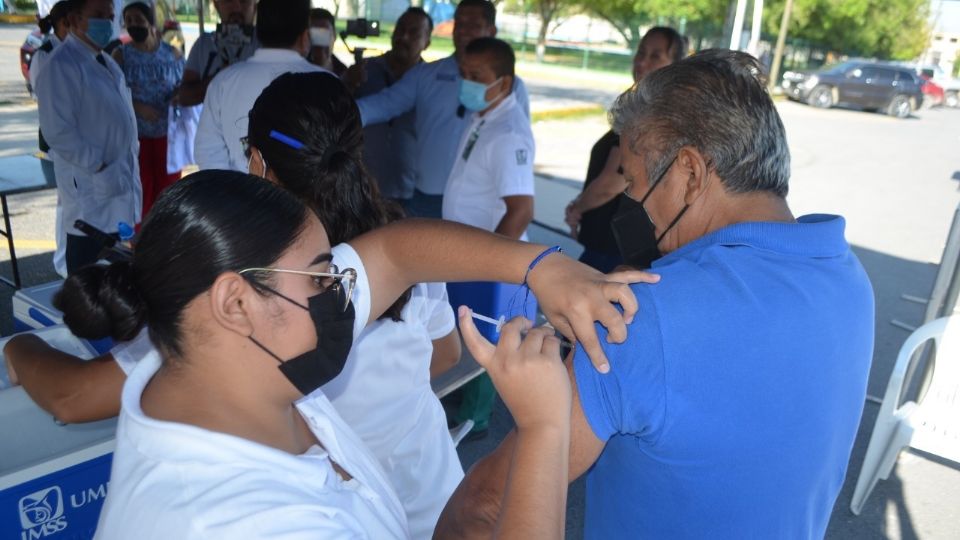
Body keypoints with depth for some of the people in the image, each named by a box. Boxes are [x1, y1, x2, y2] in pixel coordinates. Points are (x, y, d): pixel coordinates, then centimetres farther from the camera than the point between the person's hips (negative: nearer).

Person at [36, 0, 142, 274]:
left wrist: (129, 160, 12)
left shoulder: (106, 62, 16)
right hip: (90, 188, -8)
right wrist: (101, 167, -19)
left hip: (120, 180, 8)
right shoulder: (61, 66, -12)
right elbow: (58, 133, -19)